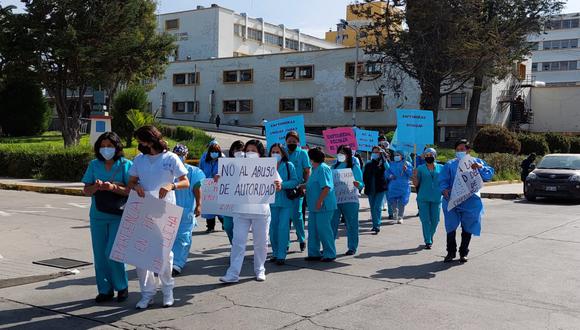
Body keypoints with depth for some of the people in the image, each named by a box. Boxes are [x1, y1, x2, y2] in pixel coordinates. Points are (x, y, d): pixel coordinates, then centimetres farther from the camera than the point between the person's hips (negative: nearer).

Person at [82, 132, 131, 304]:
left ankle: (122, 286, 12)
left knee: (112, 253, -9)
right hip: (97, 216, 4)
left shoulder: (126, 165, -3)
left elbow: (132, 190, -11)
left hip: (118, 216, -4)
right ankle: (105, 290, 20)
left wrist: (113, 187, -24)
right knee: (99, 254, 7)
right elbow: (86, 190, 5)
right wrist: (96, 187, -16)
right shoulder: (94, 165, 8)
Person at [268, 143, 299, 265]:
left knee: (283, 227, -8)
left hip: (285, 201, -2)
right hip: (272, 201, 3)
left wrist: (282, 184, -17)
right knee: (272, 228, 7)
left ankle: (281, 255, -2)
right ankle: (275, 253, 21)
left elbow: (295, 181, -5)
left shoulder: (288, 166, 2)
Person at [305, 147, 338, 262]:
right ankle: (314, 253, 19)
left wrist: (320, 201, -24)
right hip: (315, 206, 10)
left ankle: (330, 254, 5)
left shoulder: (323, 168, -14)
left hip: (323, 206, -10)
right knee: (313, 230, 12)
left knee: (324, 229, -5)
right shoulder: (316, 169, 17)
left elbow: (326, 187, -22)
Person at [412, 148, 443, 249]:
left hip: (436, 198, 1)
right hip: (423, 198, -1)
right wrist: (414, 176, -18)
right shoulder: (420, 168, 3)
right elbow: (416, 184, 1)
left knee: (435, 220, 7)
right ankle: (428, 242, 2)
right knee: (425, 220, -3)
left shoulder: (441, 168, 6)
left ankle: (430, 239, 27)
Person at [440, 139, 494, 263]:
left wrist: (480, 167, -22)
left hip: (470, 201, 0)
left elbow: (490, 174, -3)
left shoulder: (476, 162, 6)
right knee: (450, 227, 2)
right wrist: (445, 189, -19)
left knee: (467, 229, 9)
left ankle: (463, 253, 24)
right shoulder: (450, 164, 5)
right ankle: (451, 252, 17)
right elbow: (442, 180, 2)